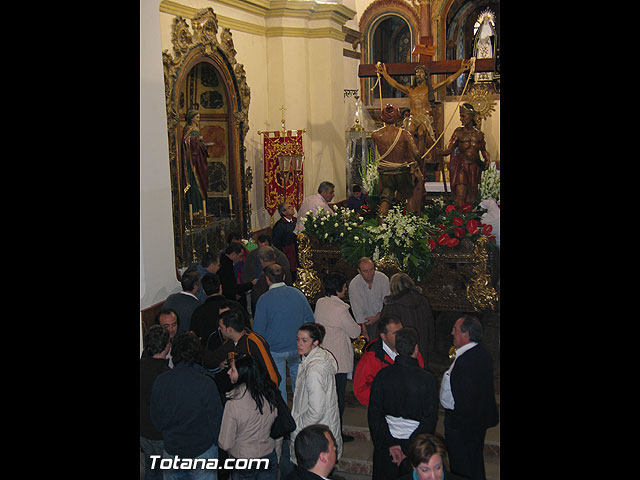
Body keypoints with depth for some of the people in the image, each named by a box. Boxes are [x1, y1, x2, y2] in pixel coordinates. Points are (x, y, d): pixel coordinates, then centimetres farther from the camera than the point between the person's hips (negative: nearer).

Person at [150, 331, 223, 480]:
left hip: (171, 450, 3)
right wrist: (217, 442, 6)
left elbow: (156, 417, 0)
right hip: (202, 450, -3)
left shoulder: (160, 381, -12)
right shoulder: (206, 384, -22)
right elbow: (216, 417, -13)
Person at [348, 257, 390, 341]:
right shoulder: (353, 285, -15)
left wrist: (377, 317, -13)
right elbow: (357, 311, -15)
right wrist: (364, 332, -19)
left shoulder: (383, 278, -10)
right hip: (367, 320, -2)